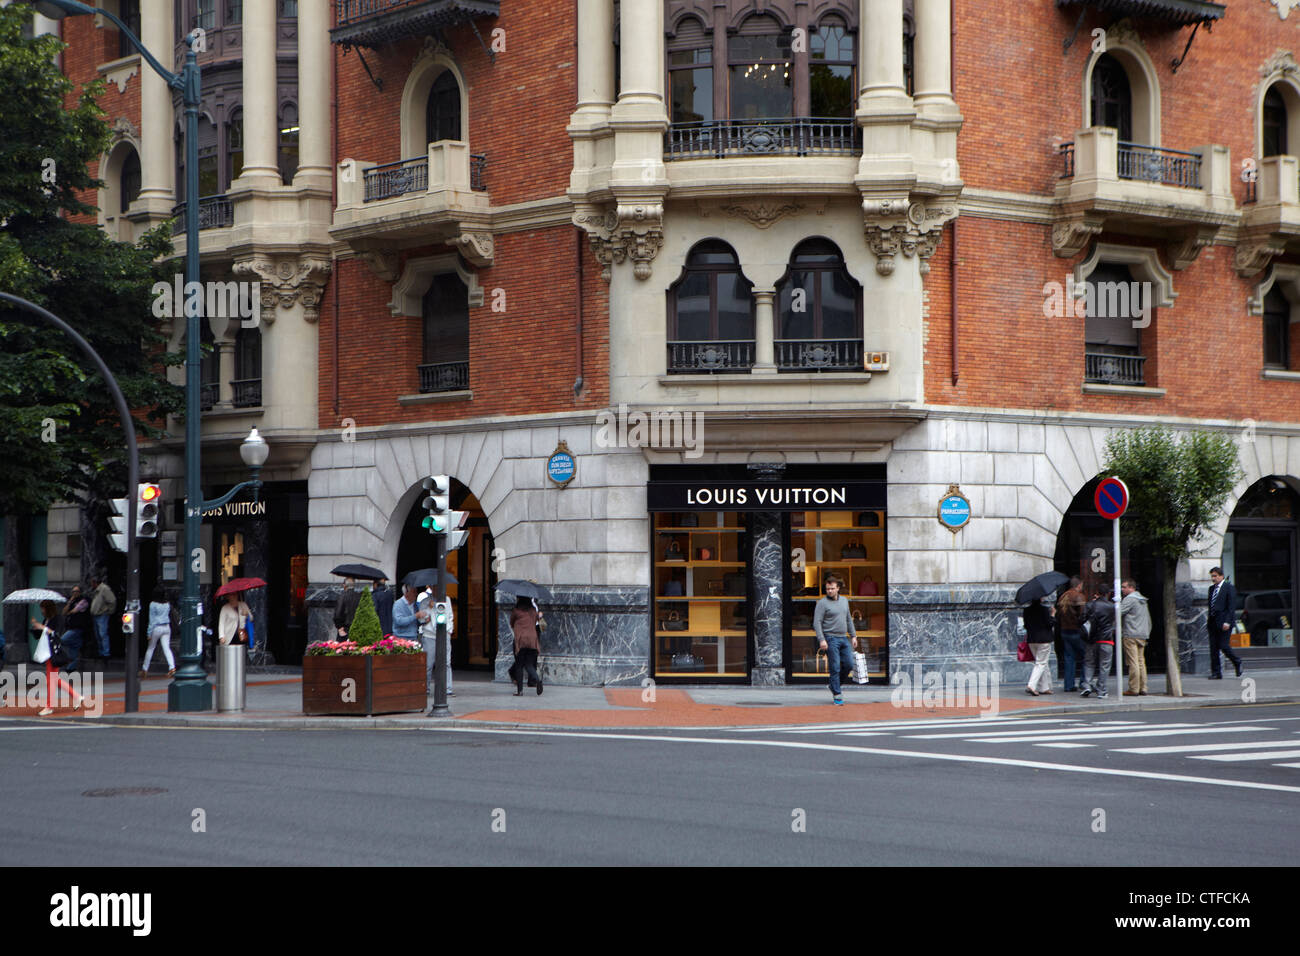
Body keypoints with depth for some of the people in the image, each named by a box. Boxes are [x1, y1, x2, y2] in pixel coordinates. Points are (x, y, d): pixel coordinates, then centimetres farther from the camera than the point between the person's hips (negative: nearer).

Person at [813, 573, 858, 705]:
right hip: (830, 639, -6)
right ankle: (836, 695, 1)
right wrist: (821, 639, -20)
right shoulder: (822, 603, -7)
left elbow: (849, 619, 22)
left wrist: (853, 636, 17)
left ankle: (833, 684, 24)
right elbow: (817, 622, -11)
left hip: (843, 638, 6)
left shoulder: (844, 601, 13)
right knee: (835, 668, -6)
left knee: (849, 665, 4)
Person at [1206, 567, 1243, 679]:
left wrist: (1227, 622, -18)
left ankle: (1237, 662, 18)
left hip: (1224, 623, -7)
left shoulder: (1229, 588, -5)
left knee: (1223, 645, -9)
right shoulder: (1212, 588, 16)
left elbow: (1231, 607, -10)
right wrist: (1209, 621, 14)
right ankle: (1216, 673, 5)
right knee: (1213, 648, 2)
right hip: (1213, 623, 7)